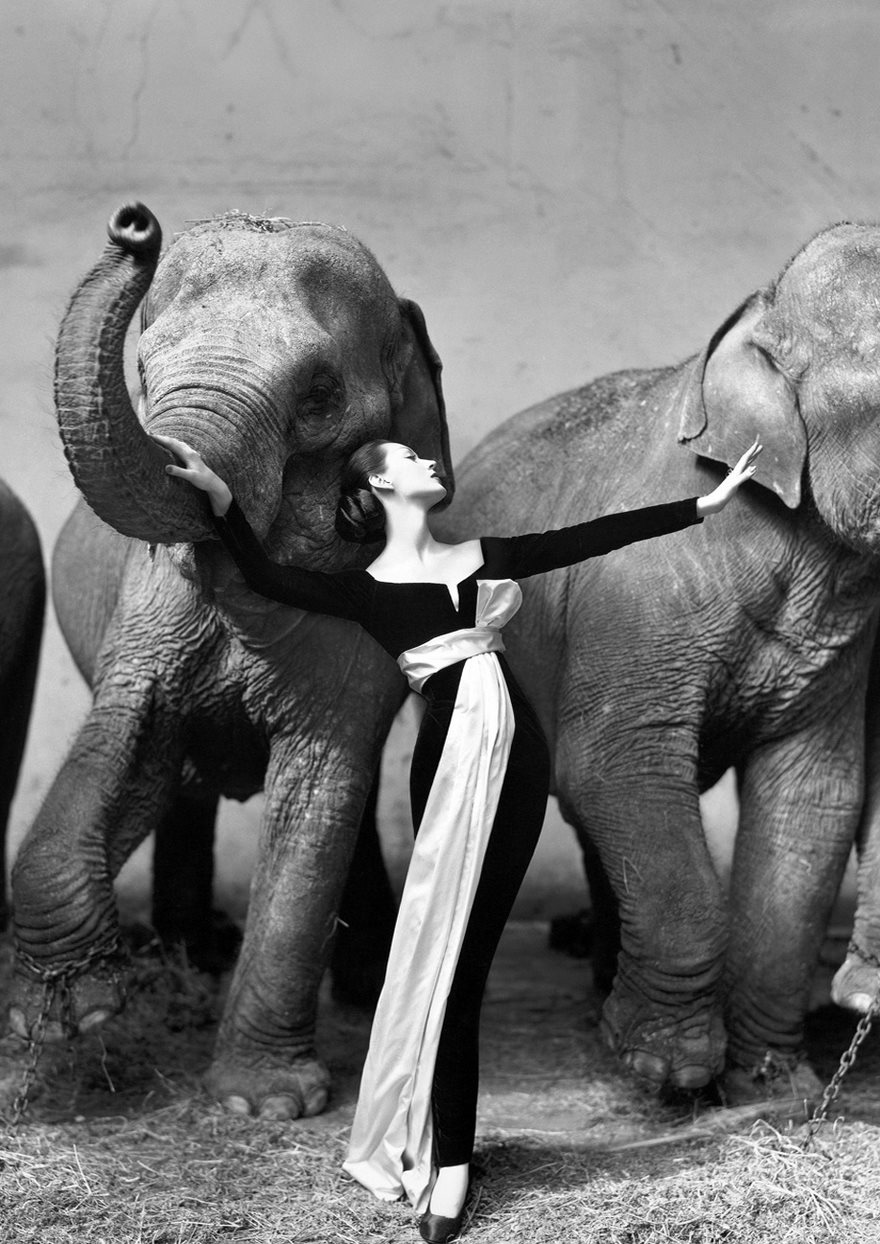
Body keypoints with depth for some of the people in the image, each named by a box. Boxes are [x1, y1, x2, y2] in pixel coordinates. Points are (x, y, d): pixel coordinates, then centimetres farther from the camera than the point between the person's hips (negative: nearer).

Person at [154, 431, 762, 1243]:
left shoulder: (486, 555, 21)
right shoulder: (368, 589, 8)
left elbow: (598, 535, 21)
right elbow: (268, 578, -8)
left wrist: (704, 505, 20)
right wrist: (219, 497, -23)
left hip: (517, 751, 4)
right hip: (452, 754, -3)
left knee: (466, 950, 3)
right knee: (447, 955, -3)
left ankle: (443, 1149, 5)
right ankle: (447, 1162, 0)